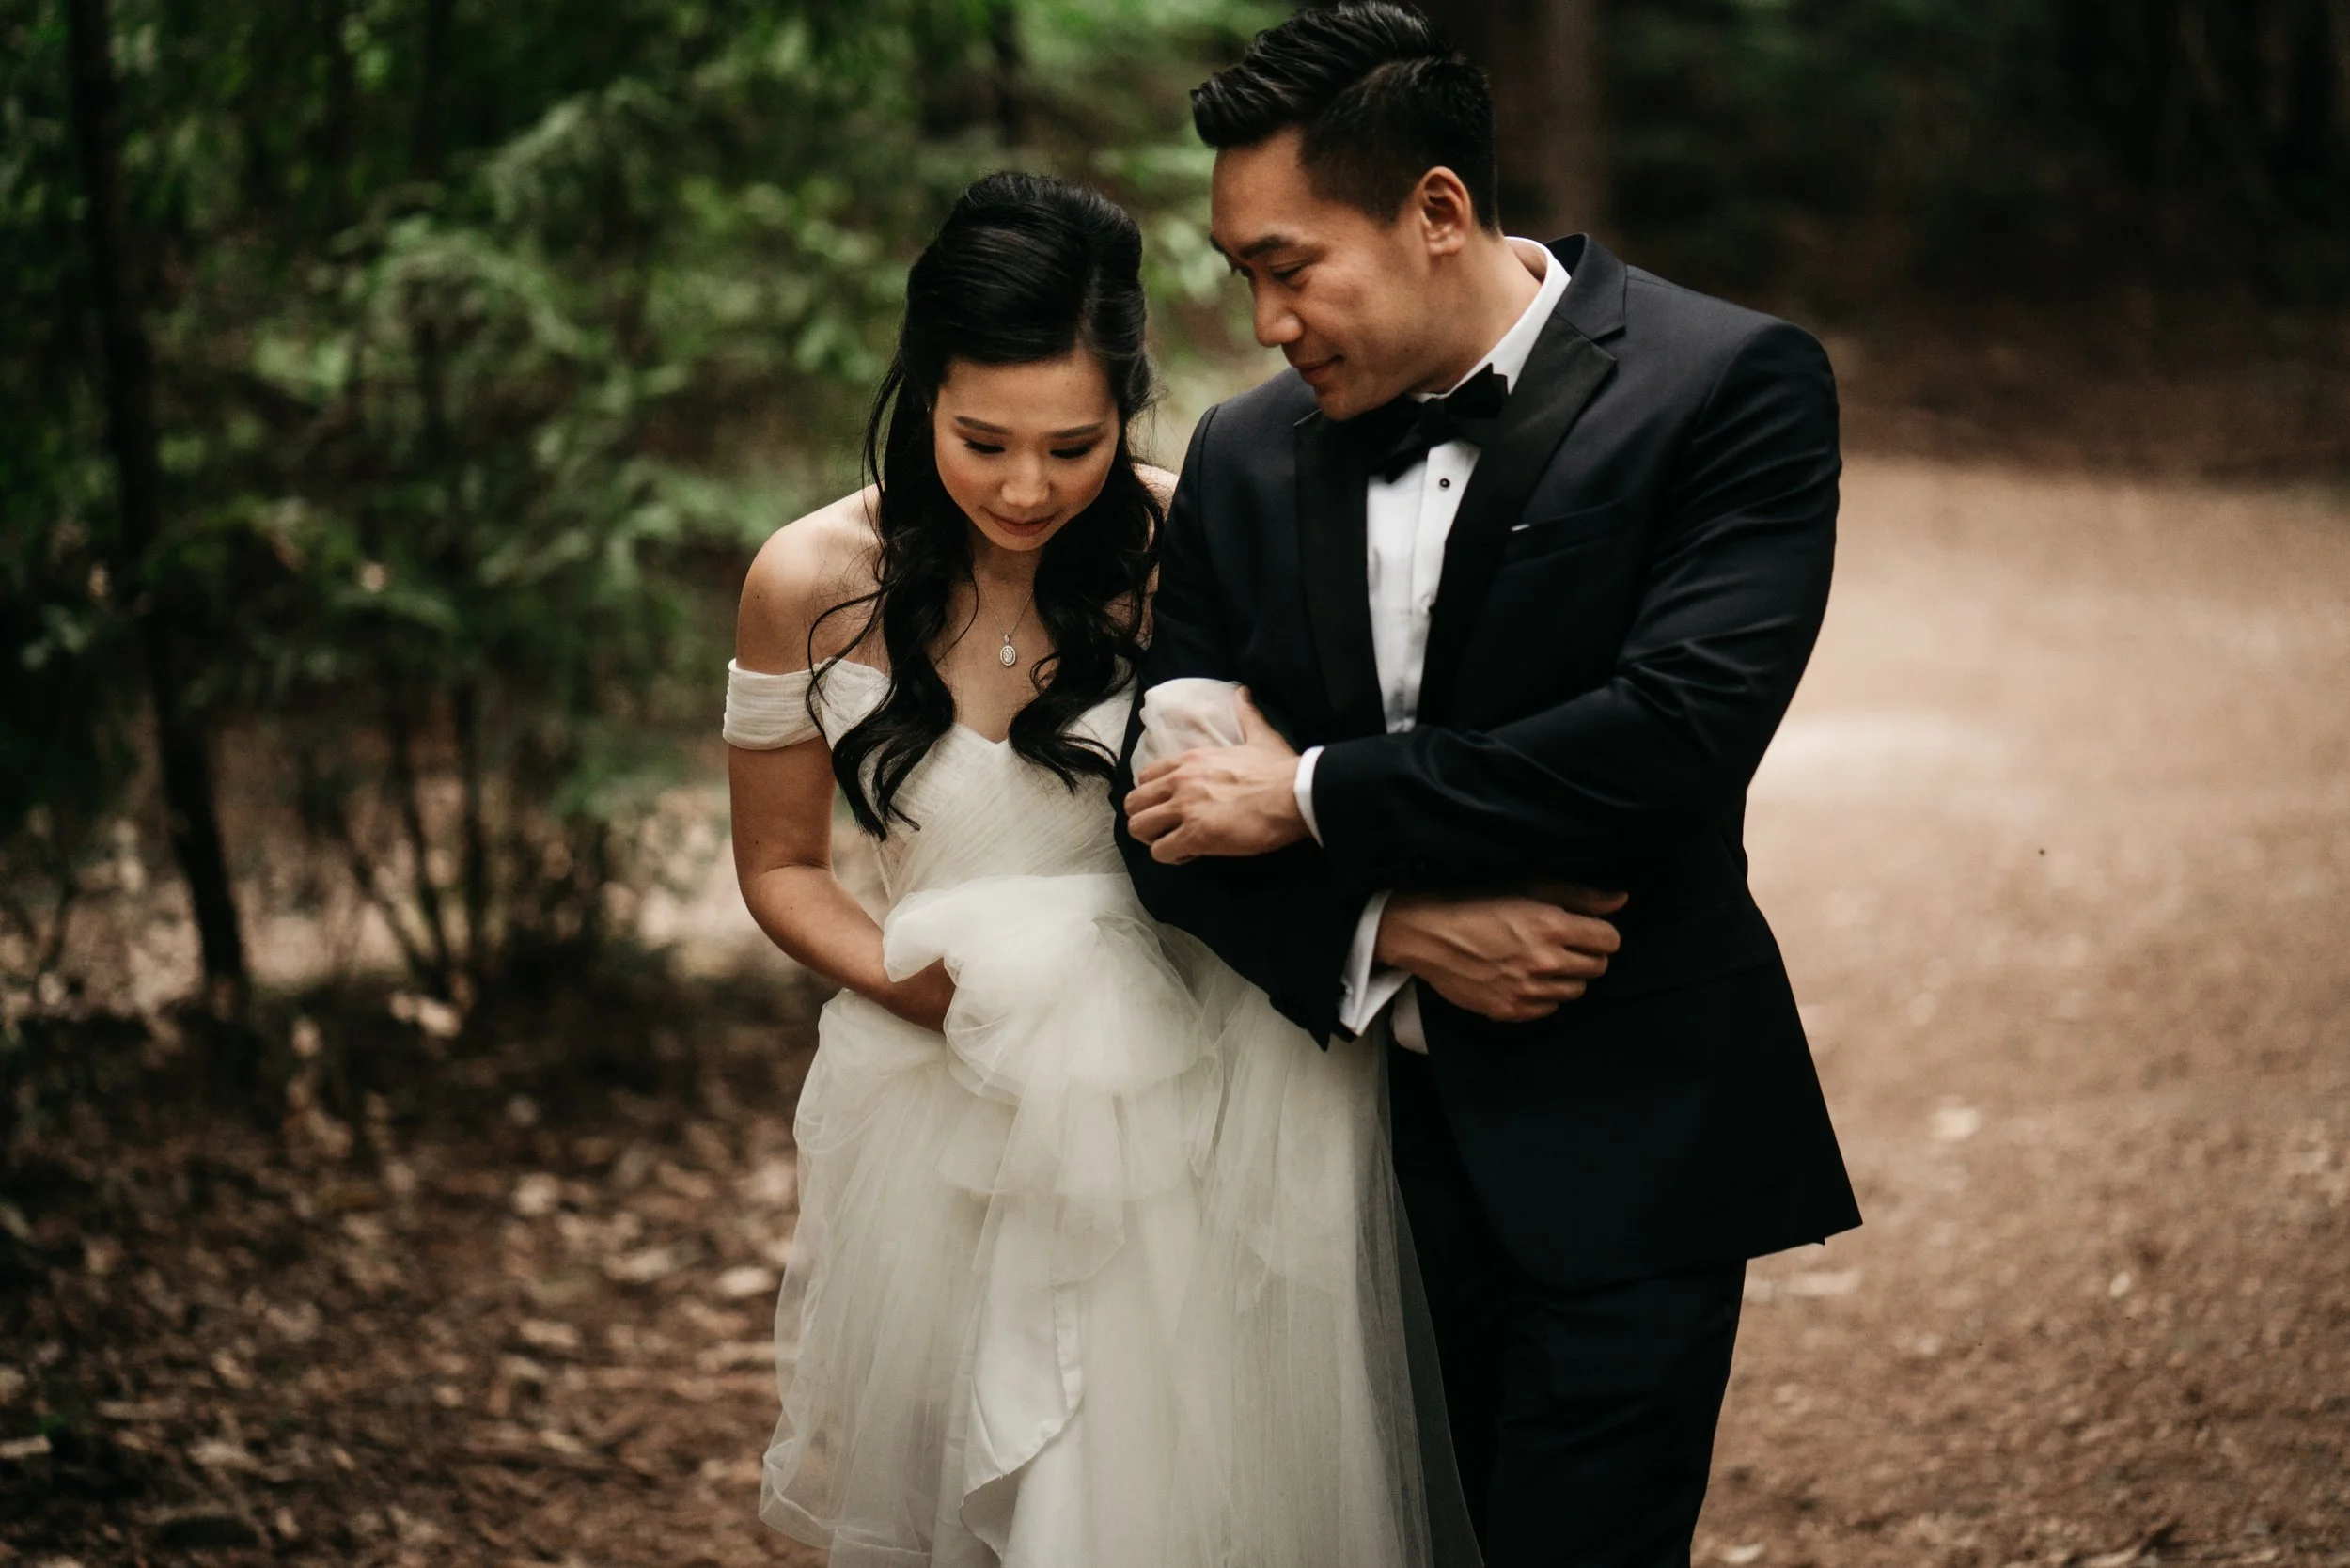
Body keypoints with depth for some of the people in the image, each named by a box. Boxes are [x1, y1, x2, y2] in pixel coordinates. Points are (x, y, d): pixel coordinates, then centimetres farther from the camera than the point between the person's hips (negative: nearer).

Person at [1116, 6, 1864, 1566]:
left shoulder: (1734, 384, -10)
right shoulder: (1247, 458, 5)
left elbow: (1675, 730, -22)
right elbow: (1173, 815, 5)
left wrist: (1314, 794, -15)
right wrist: (1393, 929, -14)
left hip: (1618, 1146, -4)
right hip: (1355, 1130, 5)